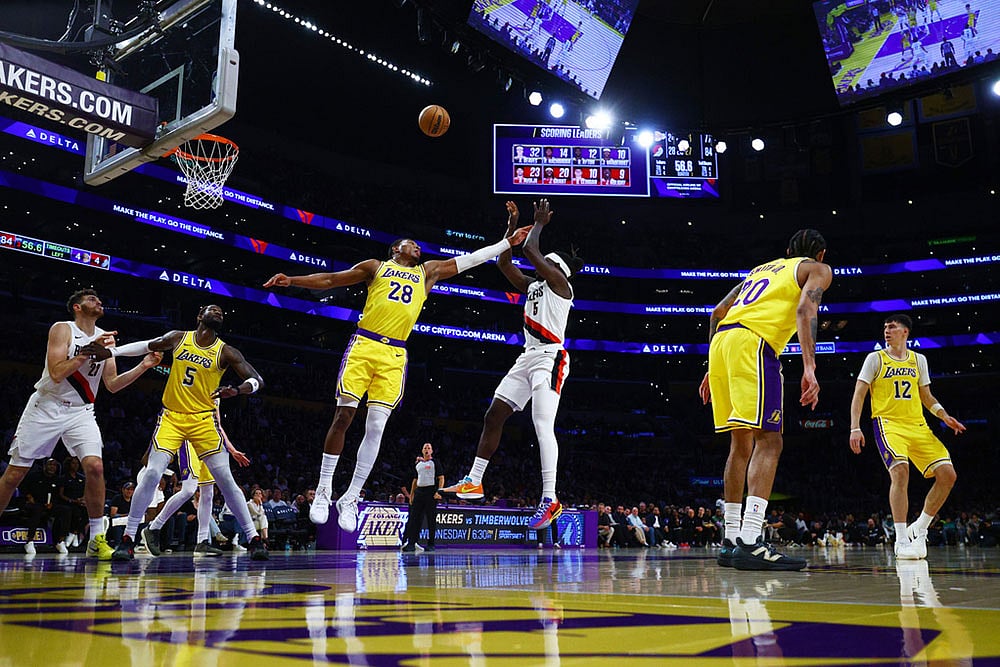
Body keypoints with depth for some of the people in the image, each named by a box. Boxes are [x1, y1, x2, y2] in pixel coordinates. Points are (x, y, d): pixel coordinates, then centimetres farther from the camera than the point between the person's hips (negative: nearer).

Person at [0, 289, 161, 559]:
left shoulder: (106, 337, 6)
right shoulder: (62, 329, -9)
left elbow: (112, 385, 6)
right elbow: (56, 374, -20)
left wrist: (142, 367, -6)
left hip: (81, 412, 3)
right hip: (46, 407, -3)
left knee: (95, 466, -16)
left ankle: (97, 539, -8)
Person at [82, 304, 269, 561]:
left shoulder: (226, 352, -2)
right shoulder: (179, 338, 5)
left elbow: (257, 380, -8)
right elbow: (145, 346, 19)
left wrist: (238, 390, -30)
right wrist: (110, 352, 7)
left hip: (203, 419, -1)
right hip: (171, 416, 1)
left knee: (225, 478, -8)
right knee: (151, 474, -13)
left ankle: (254, 539, -1)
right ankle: (128, 539, -1)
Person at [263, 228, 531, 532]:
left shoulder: (428, 272, 22)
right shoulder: (376, 267, 15)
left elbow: (469, 259, 23)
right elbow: (330, 279, 14)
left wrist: (508, 242, 22)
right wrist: (292, 280, 3)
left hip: (395, 356, 2)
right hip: (364, 345, -2)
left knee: (376, 427, -4)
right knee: (343, 416, -8)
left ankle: (350, 498, 5)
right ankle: (324, 490, 5)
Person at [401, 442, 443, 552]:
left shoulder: (434, 463, 3)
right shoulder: (418, 464, 18)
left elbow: (441, 478, -3)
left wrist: (439, 491, -15)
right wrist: (411, 495, 15)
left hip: (431, 492, -5)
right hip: (419, 492, 5)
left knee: (431, 520, -3)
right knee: (414, 518, 0)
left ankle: (431, 544, 2)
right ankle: (411, 543, 2)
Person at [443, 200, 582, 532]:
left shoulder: (559, 282, -3)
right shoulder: (532, 286, 22)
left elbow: (530, 249, -14)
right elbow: (503, 262, 24)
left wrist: (539, 222, 3)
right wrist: (512, 224, 22)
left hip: (550, 357, -9)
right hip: (528, 356, 9)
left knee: (543, 426, -21)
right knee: (493, 415, 6)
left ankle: (550, 499, -25)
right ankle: (474, 482, 12)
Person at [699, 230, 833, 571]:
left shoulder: (762, 267, 35)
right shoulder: (818, 269, 17)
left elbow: (718, 312, 28)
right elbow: (805, 309, -6)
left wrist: (713, 369, 30)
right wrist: (809, 367, -16)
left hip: (720, 340, 7)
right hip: (752, 342, -7)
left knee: (741, 443, 13)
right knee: (767, 441, -10)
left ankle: (731, 541, 14)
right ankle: (749, 543, -23)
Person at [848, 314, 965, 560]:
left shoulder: (919, 360, 15)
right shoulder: (875, 358, 2)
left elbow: (926, 396, 21)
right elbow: (859, 394, -1)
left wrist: (944, 415, 2)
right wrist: (855, 428, -12)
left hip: (918, 426, 5)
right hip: (888, 423, -5)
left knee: (947, 474, -7)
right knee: (900, 470, -28)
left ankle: (919, 529, 10)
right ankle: (902, 540, -22)